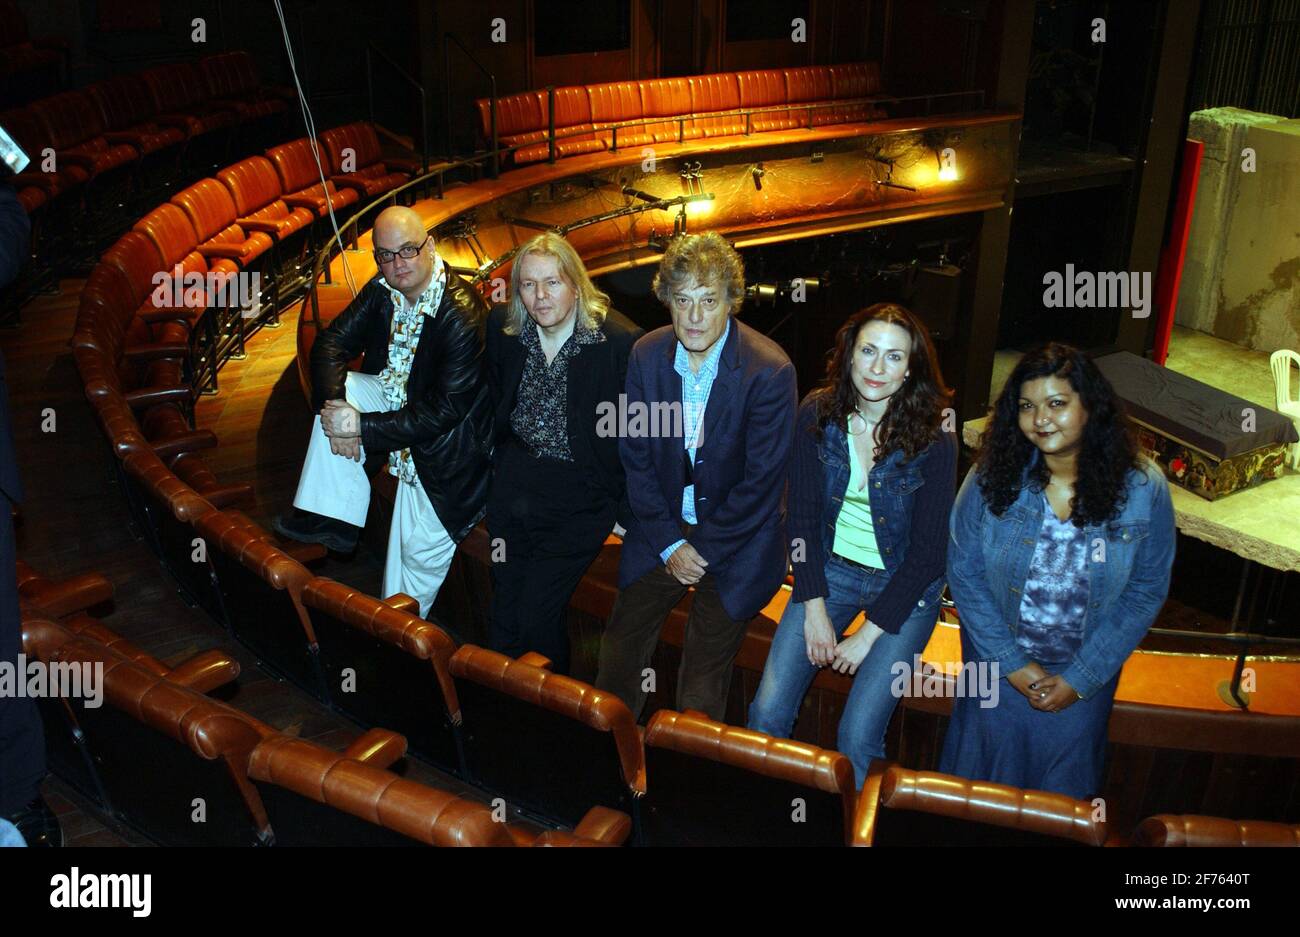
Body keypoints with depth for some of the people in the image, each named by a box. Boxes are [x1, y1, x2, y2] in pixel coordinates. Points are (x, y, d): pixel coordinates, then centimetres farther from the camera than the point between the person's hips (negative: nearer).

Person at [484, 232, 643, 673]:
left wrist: (625, 508, -7)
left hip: (578, 500, -5)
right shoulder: (502, 327, -4)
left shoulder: (621, 341, -20)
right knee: (504, 612, 14)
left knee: (537, 616, -6)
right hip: (513, 486, 5)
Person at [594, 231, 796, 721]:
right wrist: (670, 543, -6)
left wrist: (702, 550, -12)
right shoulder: (646, 355, -8)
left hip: (736, 541, -4)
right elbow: (636, 456, -2)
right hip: (662, 530, 4)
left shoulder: (770, 371, -21)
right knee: (617, 660, 14)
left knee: (701, 690, 6)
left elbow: (762, 481, -17)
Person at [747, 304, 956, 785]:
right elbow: (802, 514, -3)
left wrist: (870, 633, -13)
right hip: (831, 569, 3)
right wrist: (814, 606, -9)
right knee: (767, 712, -9)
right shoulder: (817, 415, -10)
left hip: (904, 584, -2)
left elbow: (928, 550, -13)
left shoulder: (934, 438, -18)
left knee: (857, 735, -15)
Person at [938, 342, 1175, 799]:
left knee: (1063, 788, 14)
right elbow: (964, 572, -9)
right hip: (998, 658, 0)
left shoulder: (1143, 488, -13)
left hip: (1087, 671, 0)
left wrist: (1080, 679, -10)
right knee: (984, 769, 14)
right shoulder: (993, 477, -14)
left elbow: (1146, 592, -8)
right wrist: (1012, 663, -12)